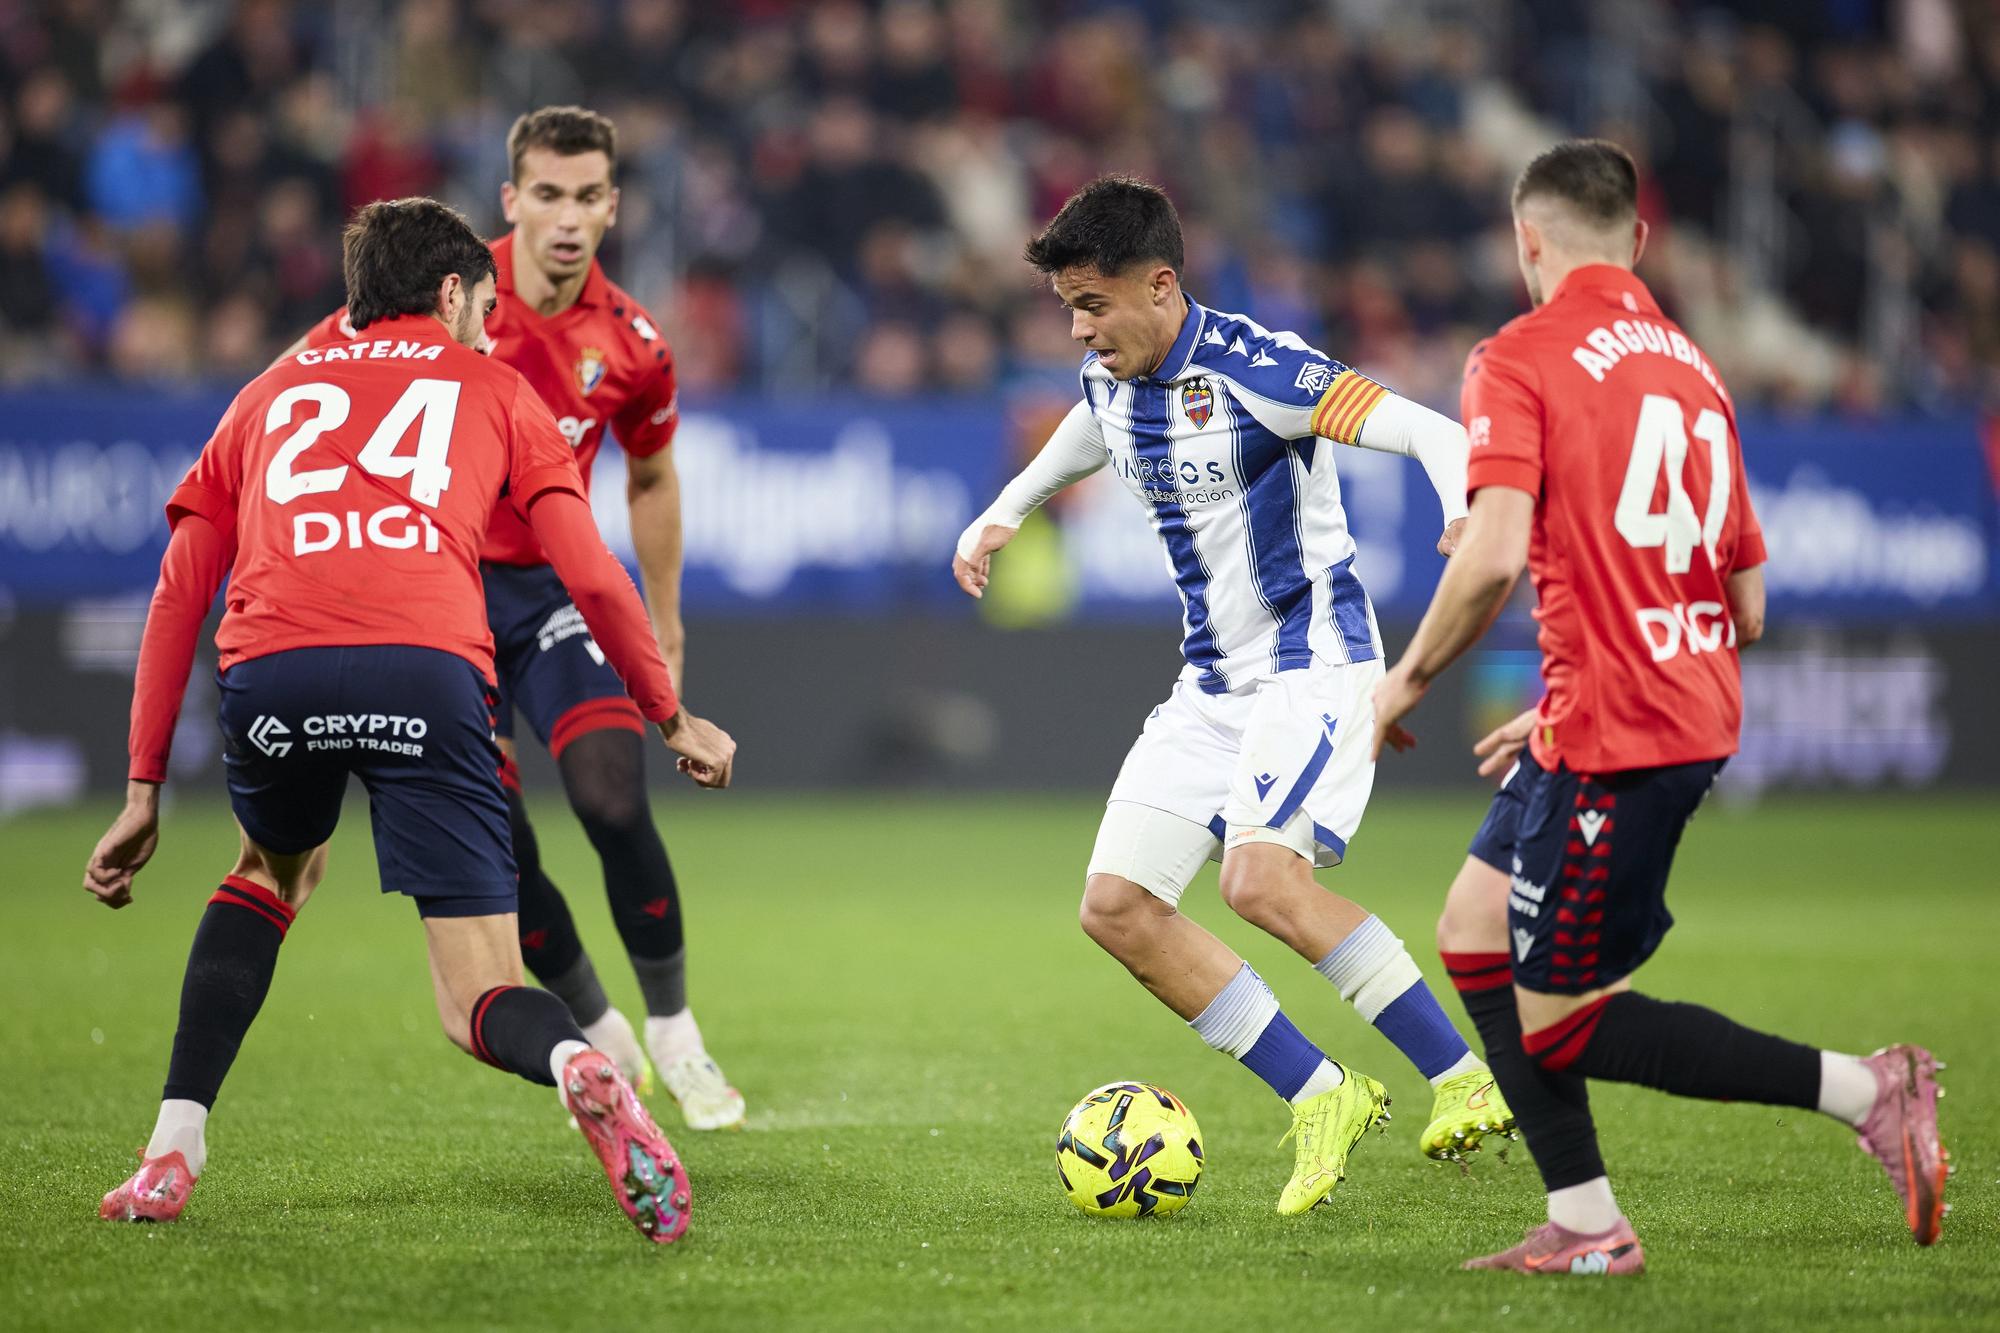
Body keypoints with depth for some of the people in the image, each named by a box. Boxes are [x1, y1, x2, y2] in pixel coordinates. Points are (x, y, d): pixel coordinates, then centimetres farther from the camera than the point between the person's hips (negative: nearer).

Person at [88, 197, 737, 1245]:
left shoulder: (272, 392, 33)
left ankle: (172, 1154, 20)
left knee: (269, 872, 34)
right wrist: (671, 719, 32)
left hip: (270, 667, 2)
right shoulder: (494, 389, 28)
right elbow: (591, 578, 20)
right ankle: (580, 1068, -32)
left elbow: (176, 599, 27)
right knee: (481, 1006, 4)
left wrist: (144, 789, 28)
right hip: (428, 667, -2)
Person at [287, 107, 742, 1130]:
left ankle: (673, 1035, 0)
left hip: (555, 587, 1)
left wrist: (665, 631, 16)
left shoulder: (631, 346, -4)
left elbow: (651, 479, 15)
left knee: (615, 804, -19)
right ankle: (600, 1037, 16)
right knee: (496, 847, -7)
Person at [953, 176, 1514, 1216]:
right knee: (1118, 907, -2)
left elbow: (1431, 433, -25)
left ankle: (1465, 1080, -17)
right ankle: (1321, 1098, 6)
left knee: (1260, 879, -29)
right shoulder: (1109, 382, 6)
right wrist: (1000, 518, 31)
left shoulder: (1251, 367, -19)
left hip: (1313, 663, -8)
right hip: (1210, 685, 8)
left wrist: (1470, 517, -43)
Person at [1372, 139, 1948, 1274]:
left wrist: (1410, 678, -5)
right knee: (1475, 935, 18)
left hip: (1612, 735, -8)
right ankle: (1586, 1226, 16)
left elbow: (1495, 556, -22)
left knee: (1555, 1029, 0)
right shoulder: (1693, 370, 14)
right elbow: (1748, 608, 15)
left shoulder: (1519, 361, -8)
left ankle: (1865, 1090, -8)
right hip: (1696, 712, 8)